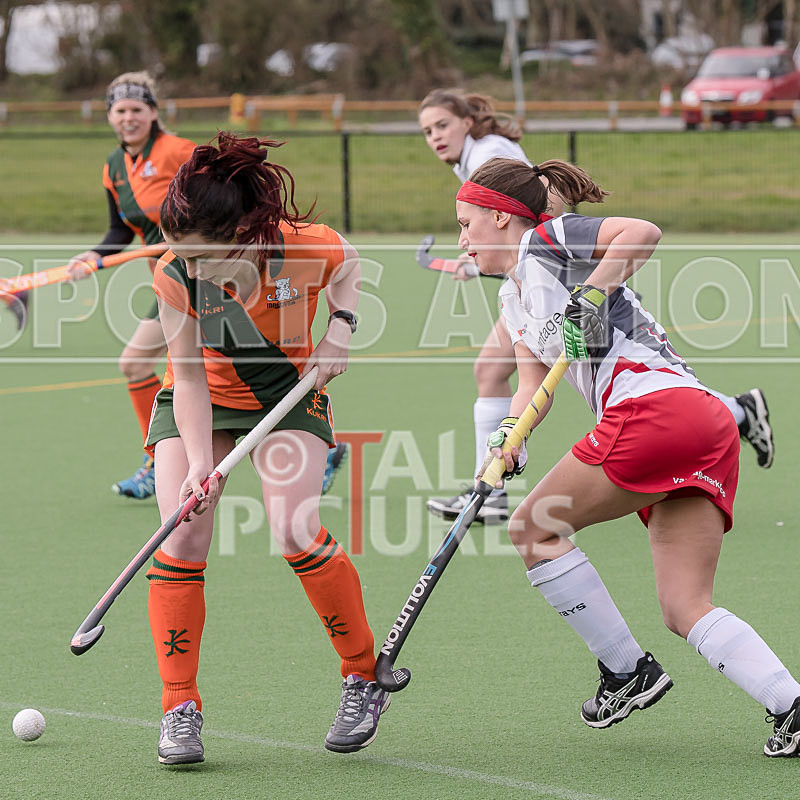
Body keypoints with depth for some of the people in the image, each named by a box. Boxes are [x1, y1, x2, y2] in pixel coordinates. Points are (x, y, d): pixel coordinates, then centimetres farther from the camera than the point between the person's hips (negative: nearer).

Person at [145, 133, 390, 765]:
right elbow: (189, 377, -18)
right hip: (202, 400, 1)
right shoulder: (176, 277, -26)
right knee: (181, 541, -14)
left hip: (289, 394, -1)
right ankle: (180, 708, -2)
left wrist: (340, 328, -16)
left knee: (295, 533, -19)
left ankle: (365, 678, 1)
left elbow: (349, 265, -1)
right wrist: (199, 463, -29)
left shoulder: (307, 247, -28)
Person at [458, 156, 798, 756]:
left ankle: (626, 669, 5)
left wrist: (588, 297, -13)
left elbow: (643, 231, -10)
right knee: (686, 610, 0)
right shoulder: (514, 299, 31)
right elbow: (534, 384, 21)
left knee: (533, 529, 4)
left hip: (651, 403, -9)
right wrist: (506, 442, 4)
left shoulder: (544, 241, 5)